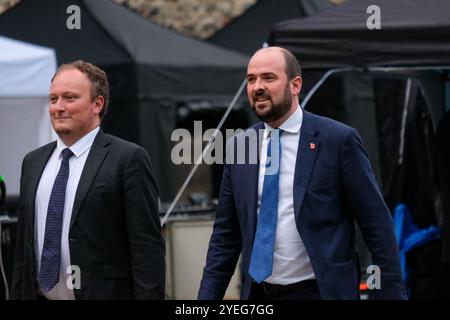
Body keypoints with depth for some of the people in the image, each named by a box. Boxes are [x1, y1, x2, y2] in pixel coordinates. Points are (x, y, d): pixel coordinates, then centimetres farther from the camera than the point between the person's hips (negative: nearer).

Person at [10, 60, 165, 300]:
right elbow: (23, 245, 16)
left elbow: (148, 248, -11)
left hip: (101, 293, -5)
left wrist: (148, 296, -16)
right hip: (39, 295, 5)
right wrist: (18, 295, 11)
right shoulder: (33, 162, 13)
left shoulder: (128, 159, -7)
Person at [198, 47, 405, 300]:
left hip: (320, 291, -4)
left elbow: (378, 227, -6)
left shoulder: (339, 140, -7)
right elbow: (226, 234, 10)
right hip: (257, 293, 4)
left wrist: (392, 293, -9)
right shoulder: (239, 146, 7)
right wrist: (208, 296, 3)